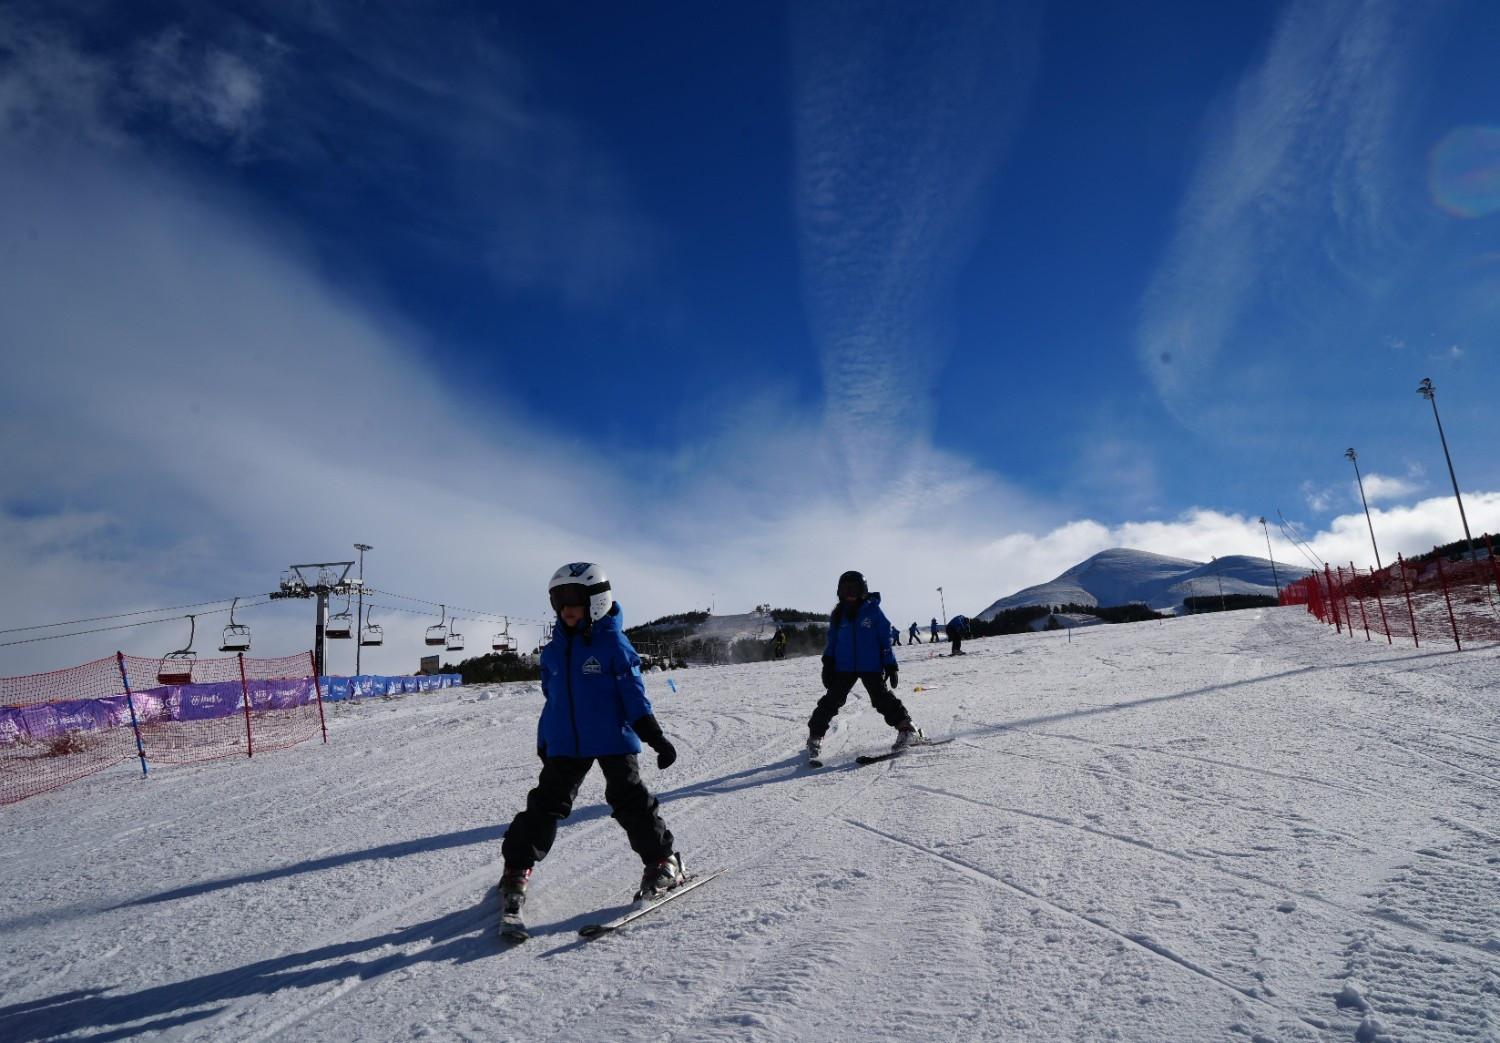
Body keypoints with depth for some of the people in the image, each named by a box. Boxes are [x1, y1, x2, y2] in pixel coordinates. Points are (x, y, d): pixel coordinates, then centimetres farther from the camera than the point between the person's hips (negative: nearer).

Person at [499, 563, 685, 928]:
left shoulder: (613, 642, -7)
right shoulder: (554, 649, 9)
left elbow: (634, 692, -7)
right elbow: (551, 699, 17)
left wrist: (655, 736, -12)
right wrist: (544, 741, 19)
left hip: (614, 739, -4)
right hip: (565, 745, 4)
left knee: (629, 799, -5)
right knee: (546, 803, 3)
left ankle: (663, 863, 10)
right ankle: (517, 871, 15)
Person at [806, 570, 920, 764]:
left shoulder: (873, 611, -1)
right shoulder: (838, 615, 8)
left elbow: (886, 640, 2)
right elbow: (832, 642, 14)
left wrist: (890, 666, -1)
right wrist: (827, 664, 7)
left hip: (871, 667, -2)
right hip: (843, 668, 3)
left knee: (882, 698, -8)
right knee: (831, 700, -2)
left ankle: (907, 728, 5)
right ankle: (815, 737, 6)